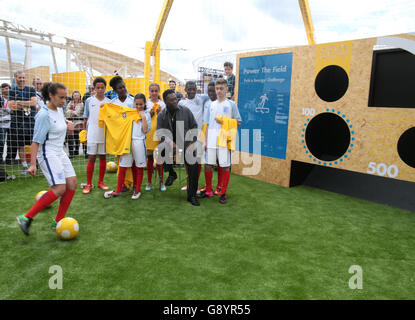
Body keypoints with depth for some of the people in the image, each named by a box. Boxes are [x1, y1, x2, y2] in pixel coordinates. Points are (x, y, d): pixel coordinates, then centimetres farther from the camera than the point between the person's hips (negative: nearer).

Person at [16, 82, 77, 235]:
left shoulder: (59, 110, 9)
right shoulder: (44, 115, -16)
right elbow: (36, 140, -19)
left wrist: (68, 123, 7)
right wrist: (33, 164, -22)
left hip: (60, 153, 9)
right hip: (47, 155, -9)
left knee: (72, 183, 0)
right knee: (60, 188, -19)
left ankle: (57, 221, 8)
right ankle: (26, 218, -9)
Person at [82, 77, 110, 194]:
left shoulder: (108, 102, 5)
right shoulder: (89, 101, 4)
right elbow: (86, 118, 7)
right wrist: (84, 132, 5)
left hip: (104, 134, 2)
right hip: (92, 134, -1)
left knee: (103, 157, 9)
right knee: (91, 158, -1)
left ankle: (101, 182, 21)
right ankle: (88, 184, 7)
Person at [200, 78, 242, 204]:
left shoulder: (231, 104, 2)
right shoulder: (211, 105, 13)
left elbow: (238, 122, 3)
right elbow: (207, 124, 14)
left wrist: (225, 121, -11)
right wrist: (205, 141, 8)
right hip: (211, 140, 4)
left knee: (225, 166, 1)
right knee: (208, 165, 6)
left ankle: (223, 193, 13)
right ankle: (208, 190, 22)